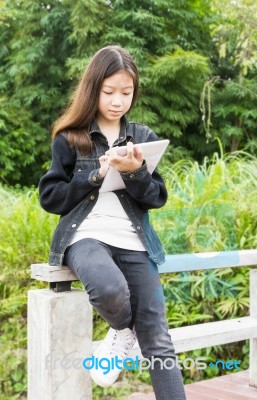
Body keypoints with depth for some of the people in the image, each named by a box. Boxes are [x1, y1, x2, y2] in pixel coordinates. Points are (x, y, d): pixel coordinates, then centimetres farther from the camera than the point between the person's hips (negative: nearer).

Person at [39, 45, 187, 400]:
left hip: (134, 241, 3)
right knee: (109, 288, -35)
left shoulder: (144, 138, 12)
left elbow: (157, 198, 6)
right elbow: (49, 197, 1)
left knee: (158, 340, -4)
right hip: (86, 235, -2)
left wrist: (135, 172, -14)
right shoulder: (70, 138, 4)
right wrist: (96, 175, -11)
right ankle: (123, 329, 1)